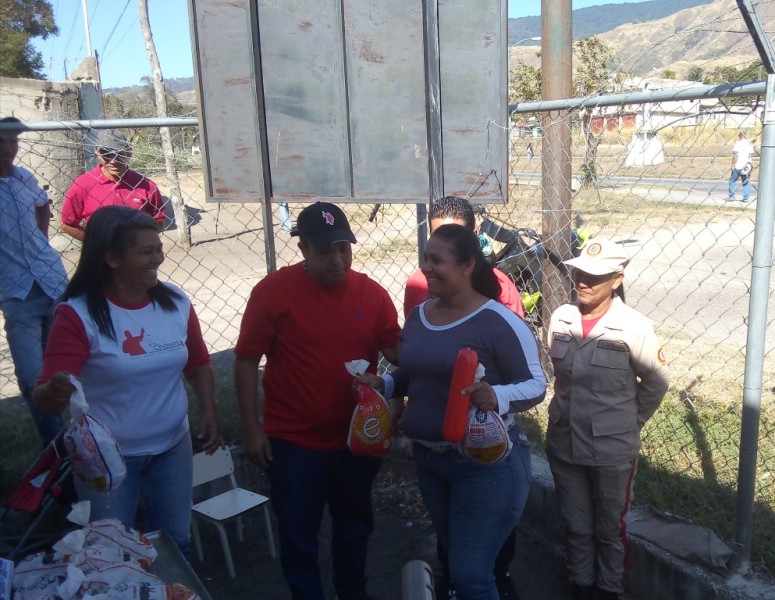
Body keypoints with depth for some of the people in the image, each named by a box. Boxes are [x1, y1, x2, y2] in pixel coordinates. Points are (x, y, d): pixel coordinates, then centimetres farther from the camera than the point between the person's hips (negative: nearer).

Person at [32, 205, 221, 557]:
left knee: (175, 543, 19)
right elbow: (44, 398, -23)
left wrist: (209, 412, -6)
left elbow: (198, 364, 8)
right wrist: (53, 392, -46)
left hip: (172, 446, 4)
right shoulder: (79, 314, -19)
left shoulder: (176, 302, -5)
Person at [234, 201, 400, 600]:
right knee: (298, 535, 12)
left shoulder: (372, 294, -5)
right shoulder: (273, 291, -13)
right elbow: (246, 360, -8)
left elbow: (397, 353, -1)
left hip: (357, 440, 4)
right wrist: (251, 429, -9)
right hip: (293, 442, -3)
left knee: (354, 528, 22)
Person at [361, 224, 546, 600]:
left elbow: (536, 384, -14)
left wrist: (498, 397, -33)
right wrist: (383, 384, -3)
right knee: (457, 561, 24)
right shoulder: (418, 316, 4)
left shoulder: (498, 322, -17)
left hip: (486, 462, -7)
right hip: (428, 458, 7)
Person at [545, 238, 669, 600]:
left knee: (609, 529, 18)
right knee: (576, 526, 20)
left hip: (613, 449, -3)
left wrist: (631, 422, 4)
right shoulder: (561, 319, -5)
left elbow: (656, 383, -4)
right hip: (563, 444, 3)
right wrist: (577, 411, 11)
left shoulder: (633, 327, -17)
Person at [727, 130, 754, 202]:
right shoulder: (750, 144, 9)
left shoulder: (738, 144, -9)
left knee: (732, 180, 8)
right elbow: (751, 155, 17)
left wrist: (733, 165, -9)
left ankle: (731, 196, 6)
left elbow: (735, 156, -15)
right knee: (746, 182, 7)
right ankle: (746, 198, 4)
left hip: (738, 166, -5)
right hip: (746, 166, 5)